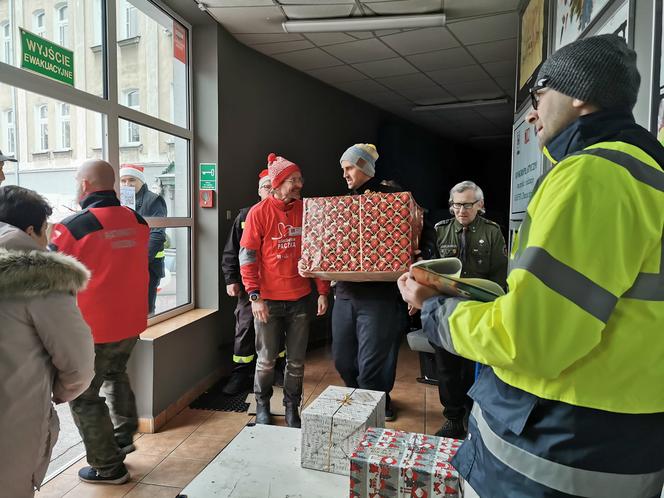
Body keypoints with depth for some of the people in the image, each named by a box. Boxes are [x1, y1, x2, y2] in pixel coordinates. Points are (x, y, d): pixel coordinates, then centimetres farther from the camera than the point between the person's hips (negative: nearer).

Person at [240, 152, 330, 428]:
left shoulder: (306, 211, 3)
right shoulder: (259, 212, -6)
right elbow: (247, 256, -7)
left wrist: (322, 292, 3)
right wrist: (254, 296, -13)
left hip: (299, 299, 3)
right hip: (268, 300, -2)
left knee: (296, 360, 11)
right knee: (267, 359, 10)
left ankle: (292, 408, 29)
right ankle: (262, 406, 32)